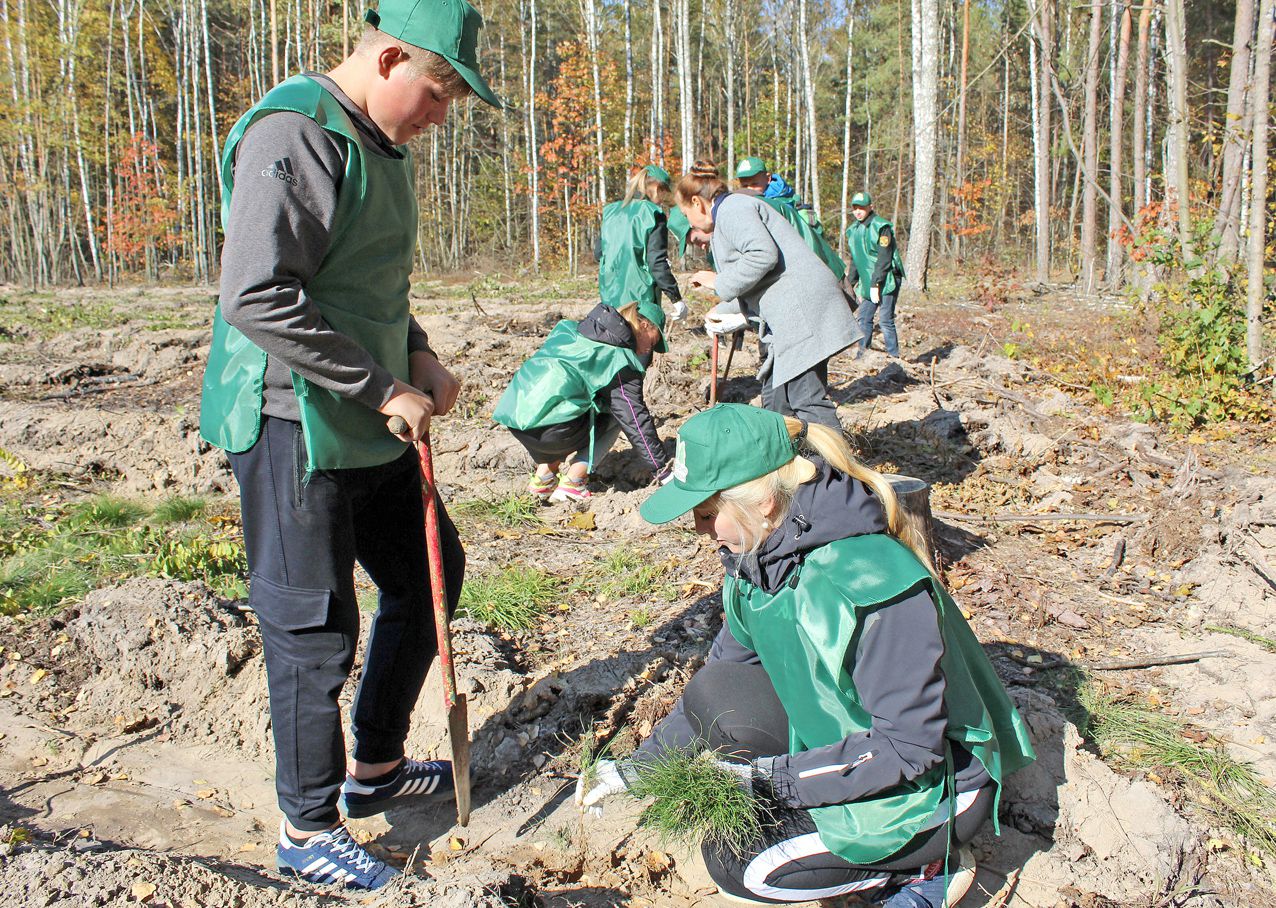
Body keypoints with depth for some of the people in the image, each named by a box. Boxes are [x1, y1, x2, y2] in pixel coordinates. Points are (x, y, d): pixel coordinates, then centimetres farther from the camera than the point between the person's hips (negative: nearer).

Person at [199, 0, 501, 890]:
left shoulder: (382, 146, 14)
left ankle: (376, 768, 34)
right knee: (314, 627, 0)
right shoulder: (295, 135, -17)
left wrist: (418, 356, 6)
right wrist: (383, 389, -21)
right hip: (294, 426, -10)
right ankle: (307, 832, 20)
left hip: (370, 424, 10)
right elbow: (257, 297, -26)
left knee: (430, 571, 18)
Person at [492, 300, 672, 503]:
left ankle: (543, 475, 20)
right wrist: (662, 471, 5)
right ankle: (571, 483, 7)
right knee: (616, 417, 15)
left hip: (513, 413, 7)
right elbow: (636, 420, -1)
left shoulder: (572, 329, 22)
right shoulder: (620, 360, 0)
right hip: (551, 430, -7)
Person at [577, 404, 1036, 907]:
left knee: (737, 864, -16)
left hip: (936, 782, -8)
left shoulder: (872, 582, -33)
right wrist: (640, 766, 0)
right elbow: (726, 668, 4)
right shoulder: (762, 552, -8)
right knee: (713, 694, -13)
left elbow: (908, 750, -29)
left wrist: (767, 779, -29)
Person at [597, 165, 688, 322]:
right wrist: (676, 299, -9)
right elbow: (657, 262, -15)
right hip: (640, 298, -6)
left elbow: (598, 253, 15)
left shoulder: (611, 211, 9)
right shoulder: (653, 214, -9)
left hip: (610, 298, 6)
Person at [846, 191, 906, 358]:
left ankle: (894, 357, -4)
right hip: (868, 283, 8)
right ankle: (862, 355, 14)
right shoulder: (853, 230, 12)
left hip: (887, 281, -7)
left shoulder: (881, 227, -12)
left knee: (885, 319, -10)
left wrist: (876, 284, -20)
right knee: (864, 318, 7)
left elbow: (884, 258, -17)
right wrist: (855, 282, 17)